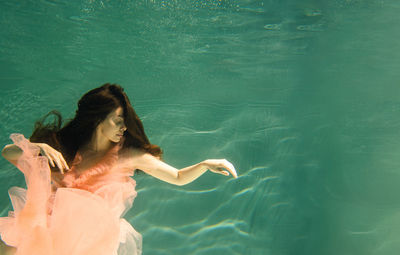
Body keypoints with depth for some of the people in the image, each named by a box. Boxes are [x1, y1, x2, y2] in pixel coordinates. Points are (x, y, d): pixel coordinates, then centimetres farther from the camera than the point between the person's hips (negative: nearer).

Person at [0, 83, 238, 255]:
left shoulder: (128, 155, -4)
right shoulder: (64, 144, 2)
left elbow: (179, 178, 0)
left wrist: (206, 164, -18)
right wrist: (40, 147, -16)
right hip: (57, 226, 3)